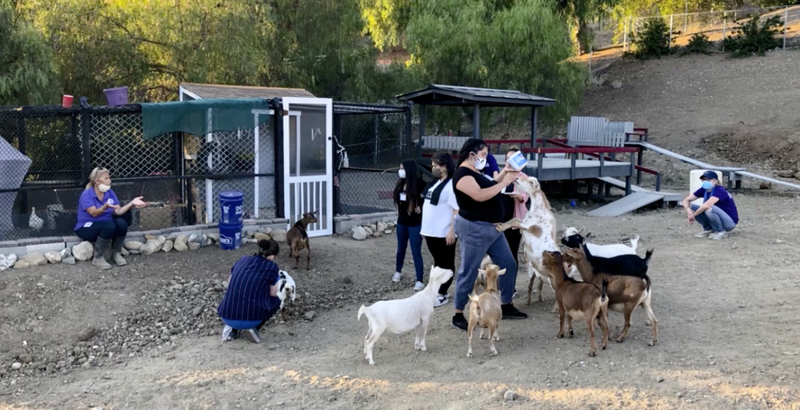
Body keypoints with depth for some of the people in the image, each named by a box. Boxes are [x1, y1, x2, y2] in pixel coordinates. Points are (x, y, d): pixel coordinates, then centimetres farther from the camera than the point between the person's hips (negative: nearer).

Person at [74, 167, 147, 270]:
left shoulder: (110, 193, 1)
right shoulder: (86, 195, -16)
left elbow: (118, 211, -6)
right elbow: (94, 213, -28)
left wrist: (132, 203, -20)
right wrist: (105, 207, -48)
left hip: (106, 226, 6)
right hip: (86, 228, -6)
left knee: (121, 223, -25)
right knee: (109, 225, -35)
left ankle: (116, 253, -5)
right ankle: (98, 258, -22)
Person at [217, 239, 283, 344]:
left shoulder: (242, 260, 13)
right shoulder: (272, 266, 1)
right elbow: (273, 294, 14)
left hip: (226, 317, 4)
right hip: (252, 319, -4)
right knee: (276, 300, 25)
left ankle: (232, 328, 13)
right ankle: (255, 327, 4)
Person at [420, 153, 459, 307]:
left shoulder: (452, 185, -15)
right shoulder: (436, 183, 13)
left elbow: (457, 210, -20)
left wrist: (452, 231, -24)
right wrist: (425, 228, 18)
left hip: (444, 233, -9)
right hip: (432, 231, 9)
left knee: (446, 263, 3)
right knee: (437, 262, 16)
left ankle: (442, 295, 9)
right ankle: (438, 291, 25)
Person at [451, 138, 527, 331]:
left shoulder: (476, 172, 14)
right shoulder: (462, 174, -17)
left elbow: (489, 188, 20)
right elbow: (480, 195, -29)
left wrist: (504, 172, 10)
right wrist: (505, 182, -23)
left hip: (493, 228, 10)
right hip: (474, 229, -10)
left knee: (508, 265, 13)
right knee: (468, 272, -3)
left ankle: (506, 307, 25)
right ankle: (458, 315, 7)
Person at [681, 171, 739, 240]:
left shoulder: (719, 191, -24)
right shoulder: (704, 190, -2)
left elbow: (706, 205, -40)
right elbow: (686, 200, -3)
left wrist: (693, 215, -27)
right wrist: (688, 210, -24)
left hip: (730, 222, -7)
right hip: (717, 217, 7)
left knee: (709, 208, -36)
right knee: (691, 207, -8)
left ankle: (721, 231, -13)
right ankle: (708, 229, 4)